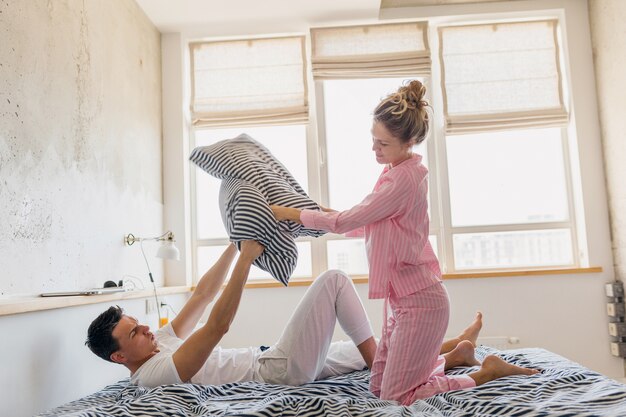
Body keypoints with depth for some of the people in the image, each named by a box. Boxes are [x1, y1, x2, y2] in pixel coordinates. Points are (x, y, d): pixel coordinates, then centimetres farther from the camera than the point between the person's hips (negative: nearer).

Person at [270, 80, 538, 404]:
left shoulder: (404, 178, -21)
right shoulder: (398, 171, 10)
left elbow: (346, 221, -19)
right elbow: (368, 226, 12)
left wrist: (294, 214, -7)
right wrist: (326, 214, 1)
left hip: (418, 301, -10)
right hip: (403, 298, 10)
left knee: (396, 397, 0)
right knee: (379, 387, 18)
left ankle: (489, 372, 11)